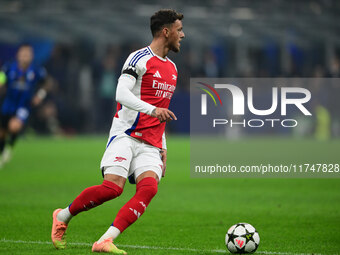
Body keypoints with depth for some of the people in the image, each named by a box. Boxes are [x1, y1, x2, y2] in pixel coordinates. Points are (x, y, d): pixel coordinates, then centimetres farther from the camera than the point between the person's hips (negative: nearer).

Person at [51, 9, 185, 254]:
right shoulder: (140, 58, -5)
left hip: (150, 145, 7)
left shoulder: (171, 68, 21)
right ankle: (63, 217, 4)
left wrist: (163, 147, 21)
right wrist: (152, 109, -30)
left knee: (149, 188, -20)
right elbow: (121, 94, -18)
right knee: (113, 187, -21)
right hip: (126, 135, -6)